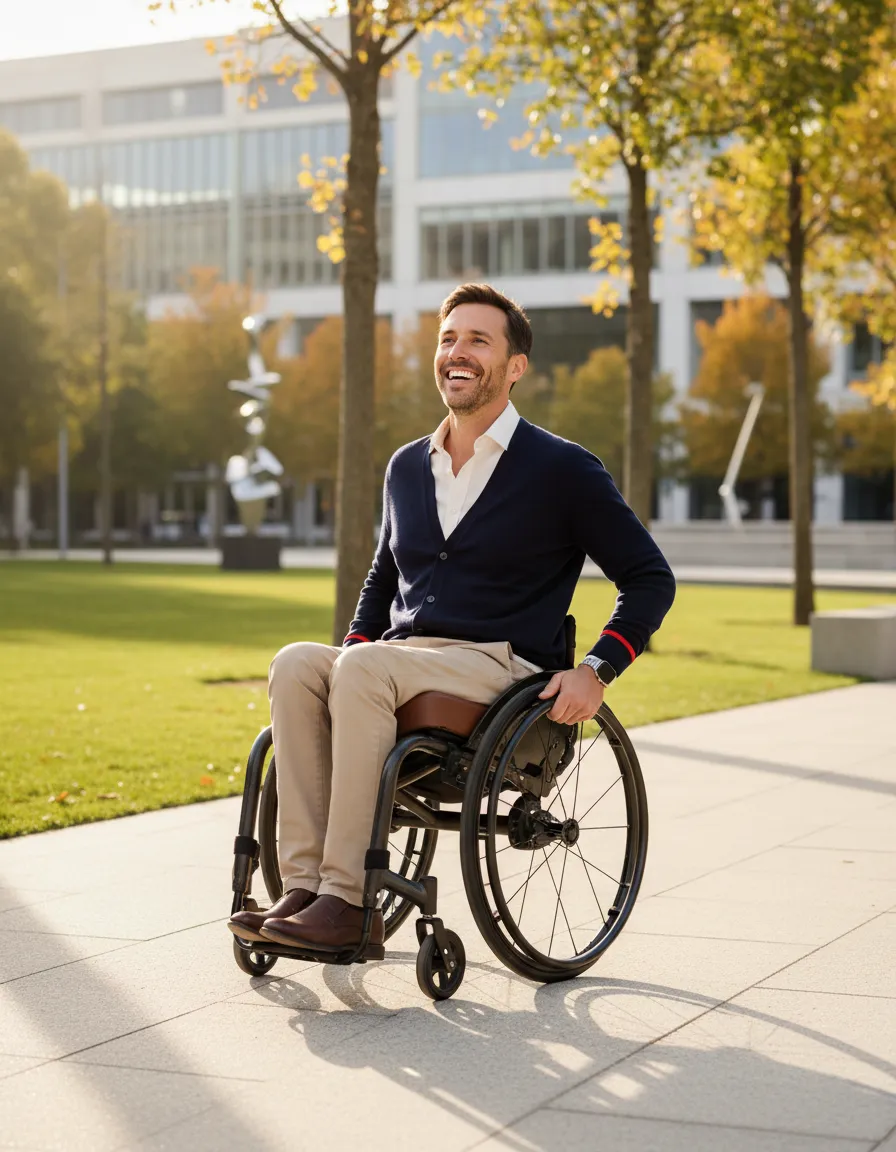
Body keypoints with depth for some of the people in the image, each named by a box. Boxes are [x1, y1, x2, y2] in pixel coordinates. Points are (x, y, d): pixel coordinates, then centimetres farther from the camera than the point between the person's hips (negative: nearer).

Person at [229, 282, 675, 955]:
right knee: (296, 663, -26)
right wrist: (356, 642, 12)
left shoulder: (563, 469, 2)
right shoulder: (407, 467, 19)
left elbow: (651, 579, 3)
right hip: (403, 664, 6)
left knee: (363, 668, -33)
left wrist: (597, 670, -11)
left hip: (500, 667, -5)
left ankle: (347, 899, -35)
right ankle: (303, 886, -32)